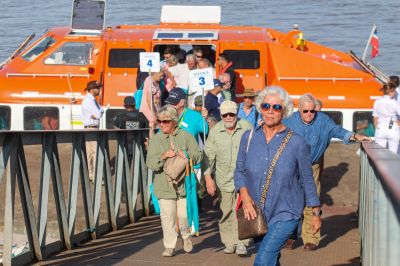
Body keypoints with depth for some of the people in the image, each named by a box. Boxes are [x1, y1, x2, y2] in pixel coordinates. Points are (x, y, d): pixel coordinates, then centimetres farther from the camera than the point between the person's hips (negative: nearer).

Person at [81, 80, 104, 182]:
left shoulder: (93, 100, 14)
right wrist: (96, 115, 0)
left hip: (95, 128, 10)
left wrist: (95, 115, -9)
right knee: (96, 152, -12)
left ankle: (89, 175, 20)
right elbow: (98, 114, -20)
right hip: (91, 128, -10)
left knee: (90, 152, 14)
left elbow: (100, 111, 9)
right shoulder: (88, 100, -17)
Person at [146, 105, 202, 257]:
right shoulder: (155, 139, 6)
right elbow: (150, 163, -1)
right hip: (164, 185, 1)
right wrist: (163, 156, -18)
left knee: (184, 215, -2)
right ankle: (169, 246, 9)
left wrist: (185, 154, -18)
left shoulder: (186, 136, 4)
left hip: (184, 183, -1)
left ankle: (186, 237, 27)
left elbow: (198, 156, 1)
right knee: (167, 216, -2)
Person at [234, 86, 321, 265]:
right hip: (256, 214, 4)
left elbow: (307, 180, 0)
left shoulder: (297, 143, -8)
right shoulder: (249, 138, 1)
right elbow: (239, 170, 9)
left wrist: (316, 213, 6)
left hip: (285, 214, -4)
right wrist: (244, 194, -10)